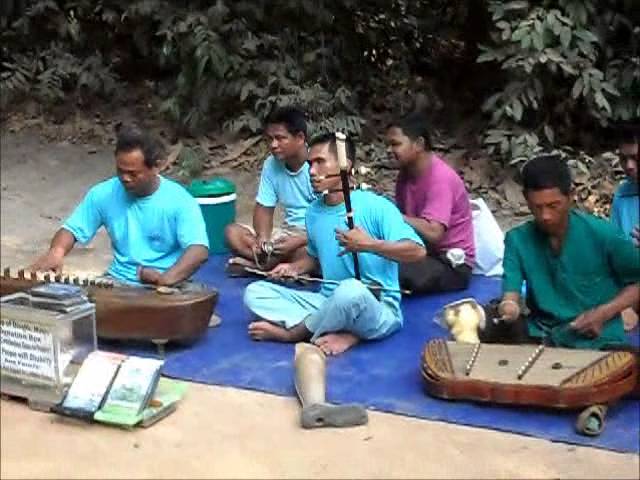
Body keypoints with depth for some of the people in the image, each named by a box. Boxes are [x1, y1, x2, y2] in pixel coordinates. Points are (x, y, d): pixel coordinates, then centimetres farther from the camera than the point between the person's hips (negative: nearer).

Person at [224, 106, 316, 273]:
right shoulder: (271, 164, 0)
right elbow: (264, 209, 6)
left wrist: (299, 241, -30)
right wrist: (263, 238, -15)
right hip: (288, 232, 6)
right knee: (232, 232, -11)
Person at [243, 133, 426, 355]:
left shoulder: (375, 206, -14)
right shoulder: (314, 212, 7)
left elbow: (417, 251, -23)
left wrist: (369, 244, -29)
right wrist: (294, 268, 5)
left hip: (378, 311, -6)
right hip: (328, 303, 6)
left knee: (351, 290, -41)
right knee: (254, 293, -6)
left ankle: (293, 333, -9)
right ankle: (342, 333, -19)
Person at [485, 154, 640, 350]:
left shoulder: (603, 234, -9)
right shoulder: (517, 239, -3)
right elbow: (510, 296, -12)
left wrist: (603, 313, -11)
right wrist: (508, 308, -36)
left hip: (598, 340, -1)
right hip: (542, 336, 1)